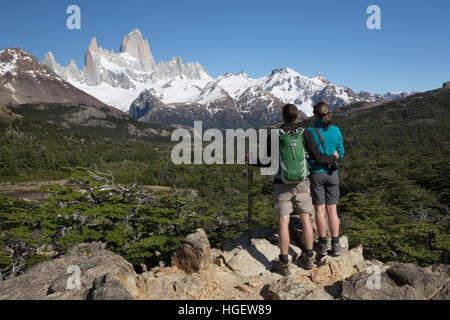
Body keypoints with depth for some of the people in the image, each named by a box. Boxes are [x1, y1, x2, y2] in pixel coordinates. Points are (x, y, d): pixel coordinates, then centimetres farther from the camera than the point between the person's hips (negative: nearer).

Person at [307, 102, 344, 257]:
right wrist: (329, 155, 5)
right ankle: (335, 245, 12)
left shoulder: (310, 132, -11)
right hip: (332, 173, 2)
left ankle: (323, 245, 13)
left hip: (316, 174, -2)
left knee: (319, 209, 5)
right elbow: (340, 153, 7)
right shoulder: (336, 130, -1)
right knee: (332, 209, 9)